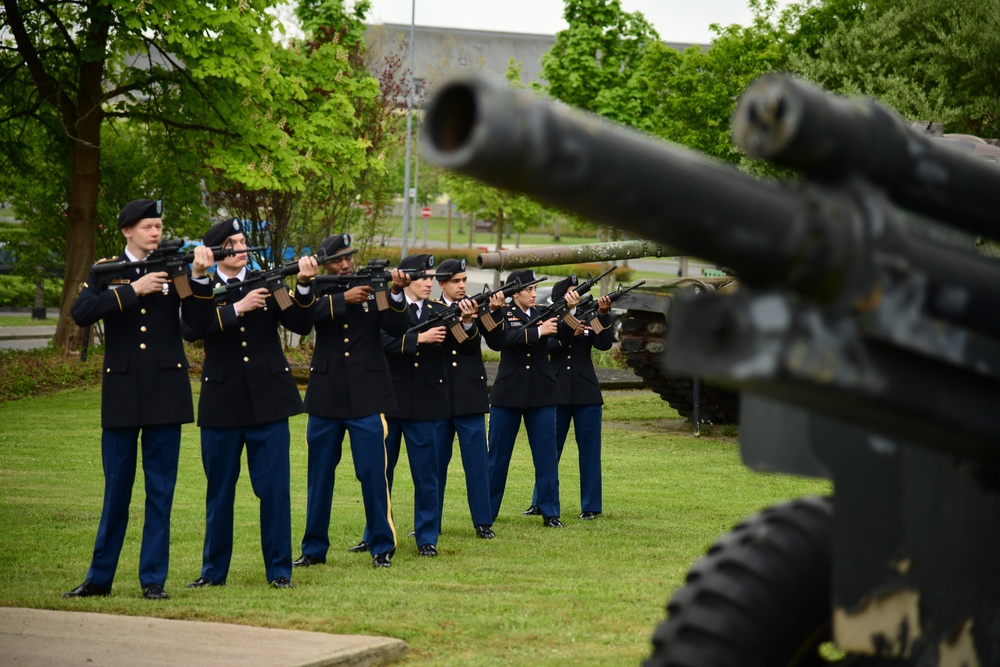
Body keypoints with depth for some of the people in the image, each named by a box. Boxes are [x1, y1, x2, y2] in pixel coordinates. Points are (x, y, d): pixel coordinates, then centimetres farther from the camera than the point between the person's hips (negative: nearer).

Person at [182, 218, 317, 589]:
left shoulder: (266, 283, 7)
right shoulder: (201, 290, 2)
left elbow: (300, 325, -2)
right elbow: (191, 330, -16)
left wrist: (304, 286, -17)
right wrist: (237, 308, -22)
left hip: (267, 399, 0)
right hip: (222, 402, 0)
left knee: (274, 487, -1)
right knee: (219, 490, 8)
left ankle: (279, 569, 6)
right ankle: (213, 571, 19)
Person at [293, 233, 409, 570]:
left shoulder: (373, 288, 5)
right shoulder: (319, 292, 5)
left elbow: (396, 327, -7)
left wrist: (396, 293, -22)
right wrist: (344, 298, -26)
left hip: (366, 396, -1)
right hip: (326, 396, 1)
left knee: (373, 473, -4)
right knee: (320, 475, 7)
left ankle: (381, 547, 6)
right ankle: (314, 548, 17)